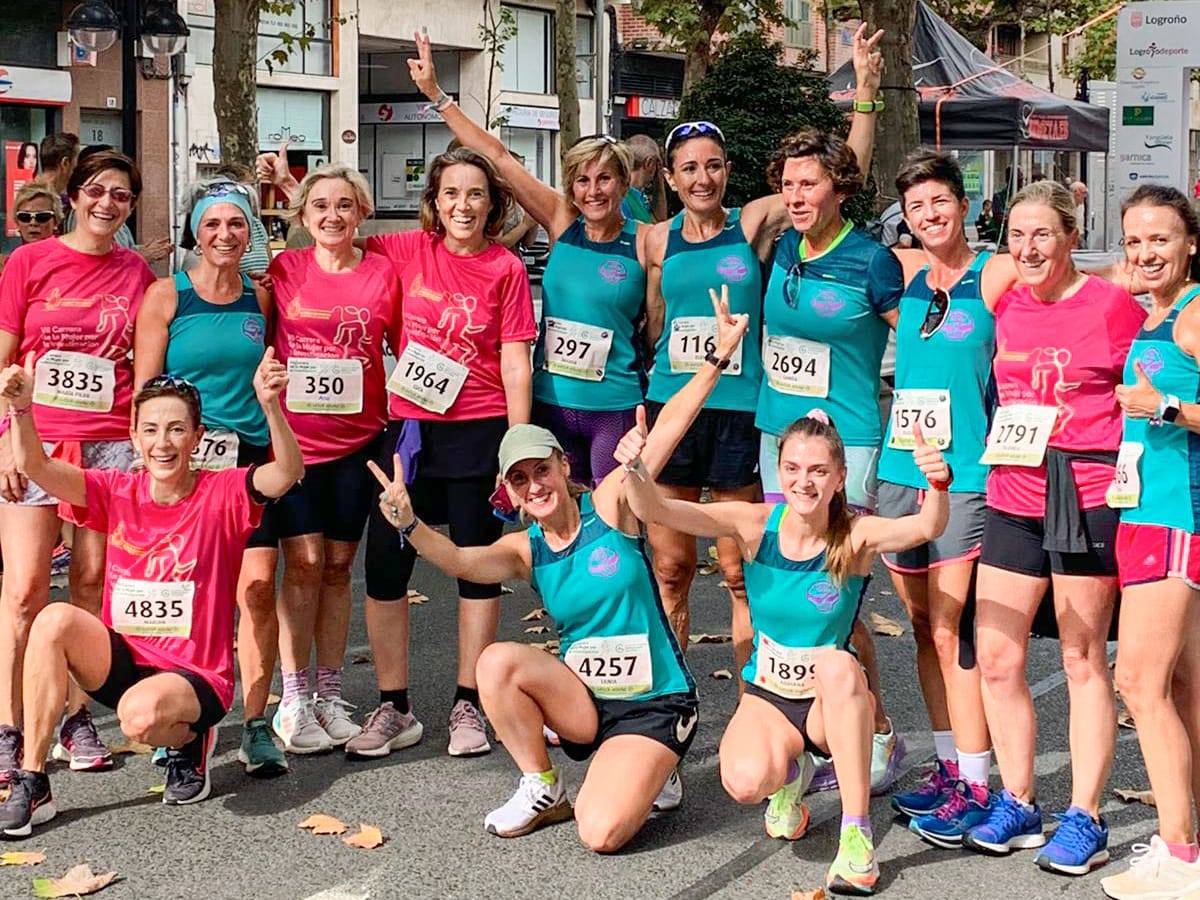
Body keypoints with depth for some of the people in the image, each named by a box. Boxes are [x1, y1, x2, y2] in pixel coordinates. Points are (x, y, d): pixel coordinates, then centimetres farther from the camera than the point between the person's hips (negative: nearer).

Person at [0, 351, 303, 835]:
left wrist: (270, 406, -44)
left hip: (196, 676, -4)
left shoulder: (223, 494, -9)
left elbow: (288, 472, -27)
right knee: (54, 620, -25)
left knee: (141, 714, -36)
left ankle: (191, 741, 4)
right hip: (122, 663, 4)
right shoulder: (117, 492, 1)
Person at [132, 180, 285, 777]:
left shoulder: (260, 299, 10)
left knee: (258, 588, -5)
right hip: (182, 458, -2)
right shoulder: (166, 296, 1)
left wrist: (280, 453, 12)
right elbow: (144, 388, -1)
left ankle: (256, 726, 2)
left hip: (252, 458, 2)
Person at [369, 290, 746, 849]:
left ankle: (652, 779, 14)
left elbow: (667, 427, -16)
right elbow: (458, 561, -19)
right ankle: (543, 791, -2)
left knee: (602, 835, -22)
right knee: (497, 662, -23)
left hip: (653, 705, -4)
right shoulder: (524, 551, 0)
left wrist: (718, 357, -22)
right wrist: (407, 524, -38)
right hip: (584, 700, 4)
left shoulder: (609, 504, -8)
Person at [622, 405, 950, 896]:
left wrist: (938, 485, -57)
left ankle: (857, 835, -26)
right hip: (768, 698, 1)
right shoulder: (757, 526, -13)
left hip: (834, 701, -1)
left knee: (838, 665, -37)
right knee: (746, 781, -30)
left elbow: (926, 528, -36)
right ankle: (789, 775, 11)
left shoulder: (855, 536, -16)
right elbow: (655, 511, -23)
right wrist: (636, 470, -44)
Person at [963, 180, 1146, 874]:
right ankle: (1018, 804, 21)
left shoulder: (1113, 304, -5)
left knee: (1083, 661, 2)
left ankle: (1085, 818, 12)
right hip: (1013, 496, 6)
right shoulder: (1004, 305, 10)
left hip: (1088, 497, -5)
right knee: (995, 657, 6)